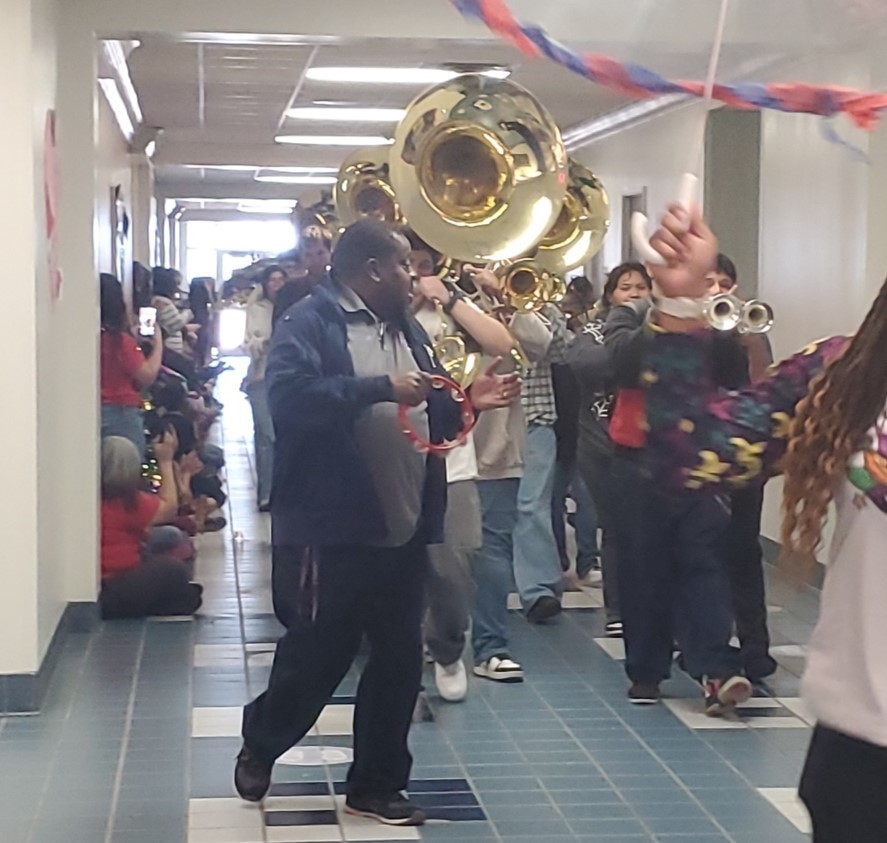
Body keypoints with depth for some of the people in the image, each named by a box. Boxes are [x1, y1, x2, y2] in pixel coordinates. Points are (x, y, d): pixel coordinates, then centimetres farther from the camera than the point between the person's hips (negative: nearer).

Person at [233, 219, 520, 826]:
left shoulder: (407, 328, 16)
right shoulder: (310, 322, -9)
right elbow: (289, 395, -27)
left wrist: (467, 402, 0)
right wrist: (380, 387, -26)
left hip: (405, 527, 7)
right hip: (340, 527, -7)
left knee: (400, 660, 10)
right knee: (318, 654, 5)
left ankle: (377, 784, 22)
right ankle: (260, 747, 31)